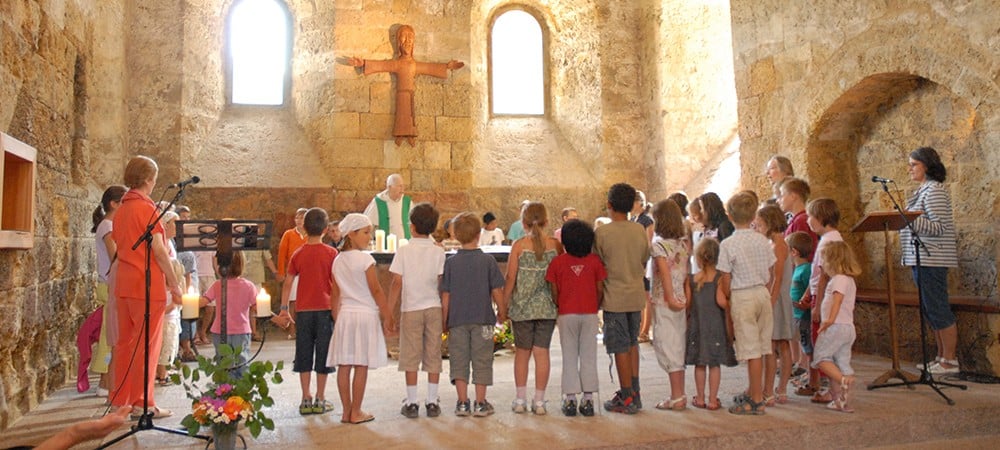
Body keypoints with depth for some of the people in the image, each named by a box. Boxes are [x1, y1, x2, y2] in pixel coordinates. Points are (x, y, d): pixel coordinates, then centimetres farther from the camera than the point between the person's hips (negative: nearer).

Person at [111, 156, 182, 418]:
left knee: (125, 341, 12)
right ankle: (142, 403, 3)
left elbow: (120, 246, 16)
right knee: (146, 344, -1)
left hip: (124, 285, 8)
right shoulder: (146, 208, -12)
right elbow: (158, 249, -15)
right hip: (147, 284, -8)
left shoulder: (121, 209, 13)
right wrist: (174, 283, -9)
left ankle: (120, 399, 19)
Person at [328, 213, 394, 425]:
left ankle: (346, 411, 13)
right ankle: (356, 412, 5)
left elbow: (335, 294, 12)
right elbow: (376, 290, -10)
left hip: (345, 314, 6)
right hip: (365, 314, -6)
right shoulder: (365, 259, -10)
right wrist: (387, 316, -3)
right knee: (361, 366, 0)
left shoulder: (337, 261, 8)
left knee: (344, 365, 7)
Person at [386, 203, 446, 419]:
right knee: (433, 356, 7)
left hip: (411, 309, -1)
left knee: (410, 356, 5)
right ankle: (432, 402, 11)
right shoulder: (439, 252, 0)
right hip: (433, 308, 2)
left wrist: (390, 310, 1)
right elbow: (442, 283, -1)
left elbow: (396, 282, -6)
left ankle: (411, 403, 9)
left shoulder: (403, 251, -4)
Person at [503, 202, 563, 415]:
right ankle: (539, 401, 11)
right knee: (542, 352, 7)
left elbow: (510, 278, -5)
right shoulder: (555, 244, -1)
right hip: (547, 306, 1)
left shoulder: (519, 245, -5)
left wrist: (504, 304, 3)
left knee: (522, 352, 12)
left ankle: (520, 399, 17)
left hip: (522, 306, -1)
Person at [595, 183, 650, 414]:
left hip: (614, 297, -5)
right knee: (632, 344, 17)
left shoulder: (602, 233, -13)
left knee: (621, 348, 2)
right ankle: (634, 393, 24)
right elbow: (645, 260, 11)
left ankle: (627, 399, 8)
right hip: (636, 295, 5)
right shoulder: (640, 230, 2)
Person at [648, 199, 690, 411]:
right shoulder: (684, 243, 8)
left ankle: (676, 397, 2)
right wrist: (686, 298, 3)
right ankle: (680, 395, 19)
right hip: (681, 301, 7)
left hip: (665, 302, -7)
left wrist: (670, 298, -17)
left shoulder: (659, 244, -11)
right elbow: (687, 273, 4)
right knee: (678, 347, 13)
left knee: (667, 347, 0)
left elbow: (665, 273, -20)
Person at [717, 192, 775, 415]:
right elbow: (770, 274, 8)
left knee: (752, 351, -2)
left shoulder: (727, 245, -11)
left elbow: (726, 280, -8)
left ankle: (757, 401, 4)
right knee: (759, 347, 14)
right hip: (763, 294, 5)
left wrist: (727, 302, 6)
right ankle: (753, 392, 27)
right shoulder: (763, 241, 3)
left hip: (742, 296, -5)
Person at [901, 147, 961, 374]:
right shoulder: (924, 190, 18)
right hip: (922, 259, 10)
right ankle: (941, 358, 21)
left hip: (931, 259, -10)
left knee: (938, 309, -5)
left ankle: (950, 361, 3)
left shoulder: (934, 191, -13)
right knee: (931, 310, 13)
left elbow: (939, 227, -20)